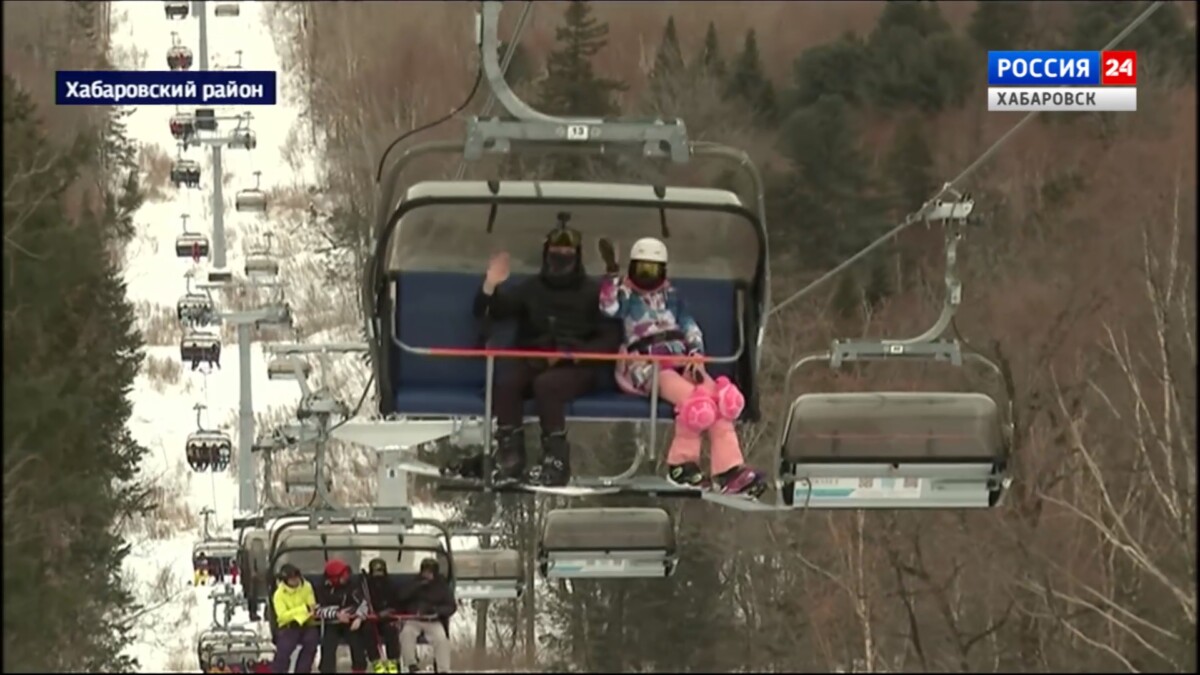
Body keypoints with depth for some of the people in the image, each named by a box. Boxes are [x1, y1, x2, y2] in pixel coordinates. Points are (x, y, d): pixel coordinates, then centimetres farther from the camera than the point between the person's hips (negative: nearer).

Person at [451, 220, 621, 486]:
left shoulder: (592, 293, 8)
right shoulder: (532, 290, 18)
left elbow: (610, 340, -1)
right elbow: (485, 313, 15)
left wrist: (572, 353, -15)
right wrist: (490, 287, -6)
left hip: (576, 367, -3)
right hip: (533, 362, 3)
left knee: (546, 384, -37)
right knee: (506, 381, -30)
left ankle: (556, 459, -35)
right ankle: (509, 455, -32)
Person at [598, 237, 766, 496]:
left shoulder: (671, 295, 25)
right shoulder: (625, 294, 12)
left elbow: (690, 328, 16)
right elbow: (610, 309, -12)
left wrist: (696, 356, -2)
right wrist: (611, 272, -15)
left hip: (682, 362, 5)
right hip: (647, 366, -5)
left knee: (722, 398, -23)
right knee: (693, 399, -32)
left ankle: (729, 469, -30)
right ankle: (681, 464, -21)